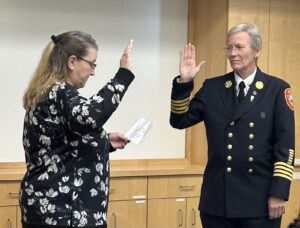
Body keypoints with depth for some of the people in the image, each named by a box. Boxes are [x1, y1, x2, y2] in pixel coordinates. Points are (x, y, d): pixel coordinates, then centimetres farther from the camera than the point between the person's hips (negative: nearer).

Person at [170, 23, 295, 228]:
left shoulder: (277, 89, -1)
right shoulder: (212, 88, 7)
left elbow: (285, 144, -5)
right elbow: (179, 121, 3)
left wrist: (279, 192, -11)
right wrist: (184, 82, -9)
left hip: (260, 199, -2)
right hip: (218, 198, 3)